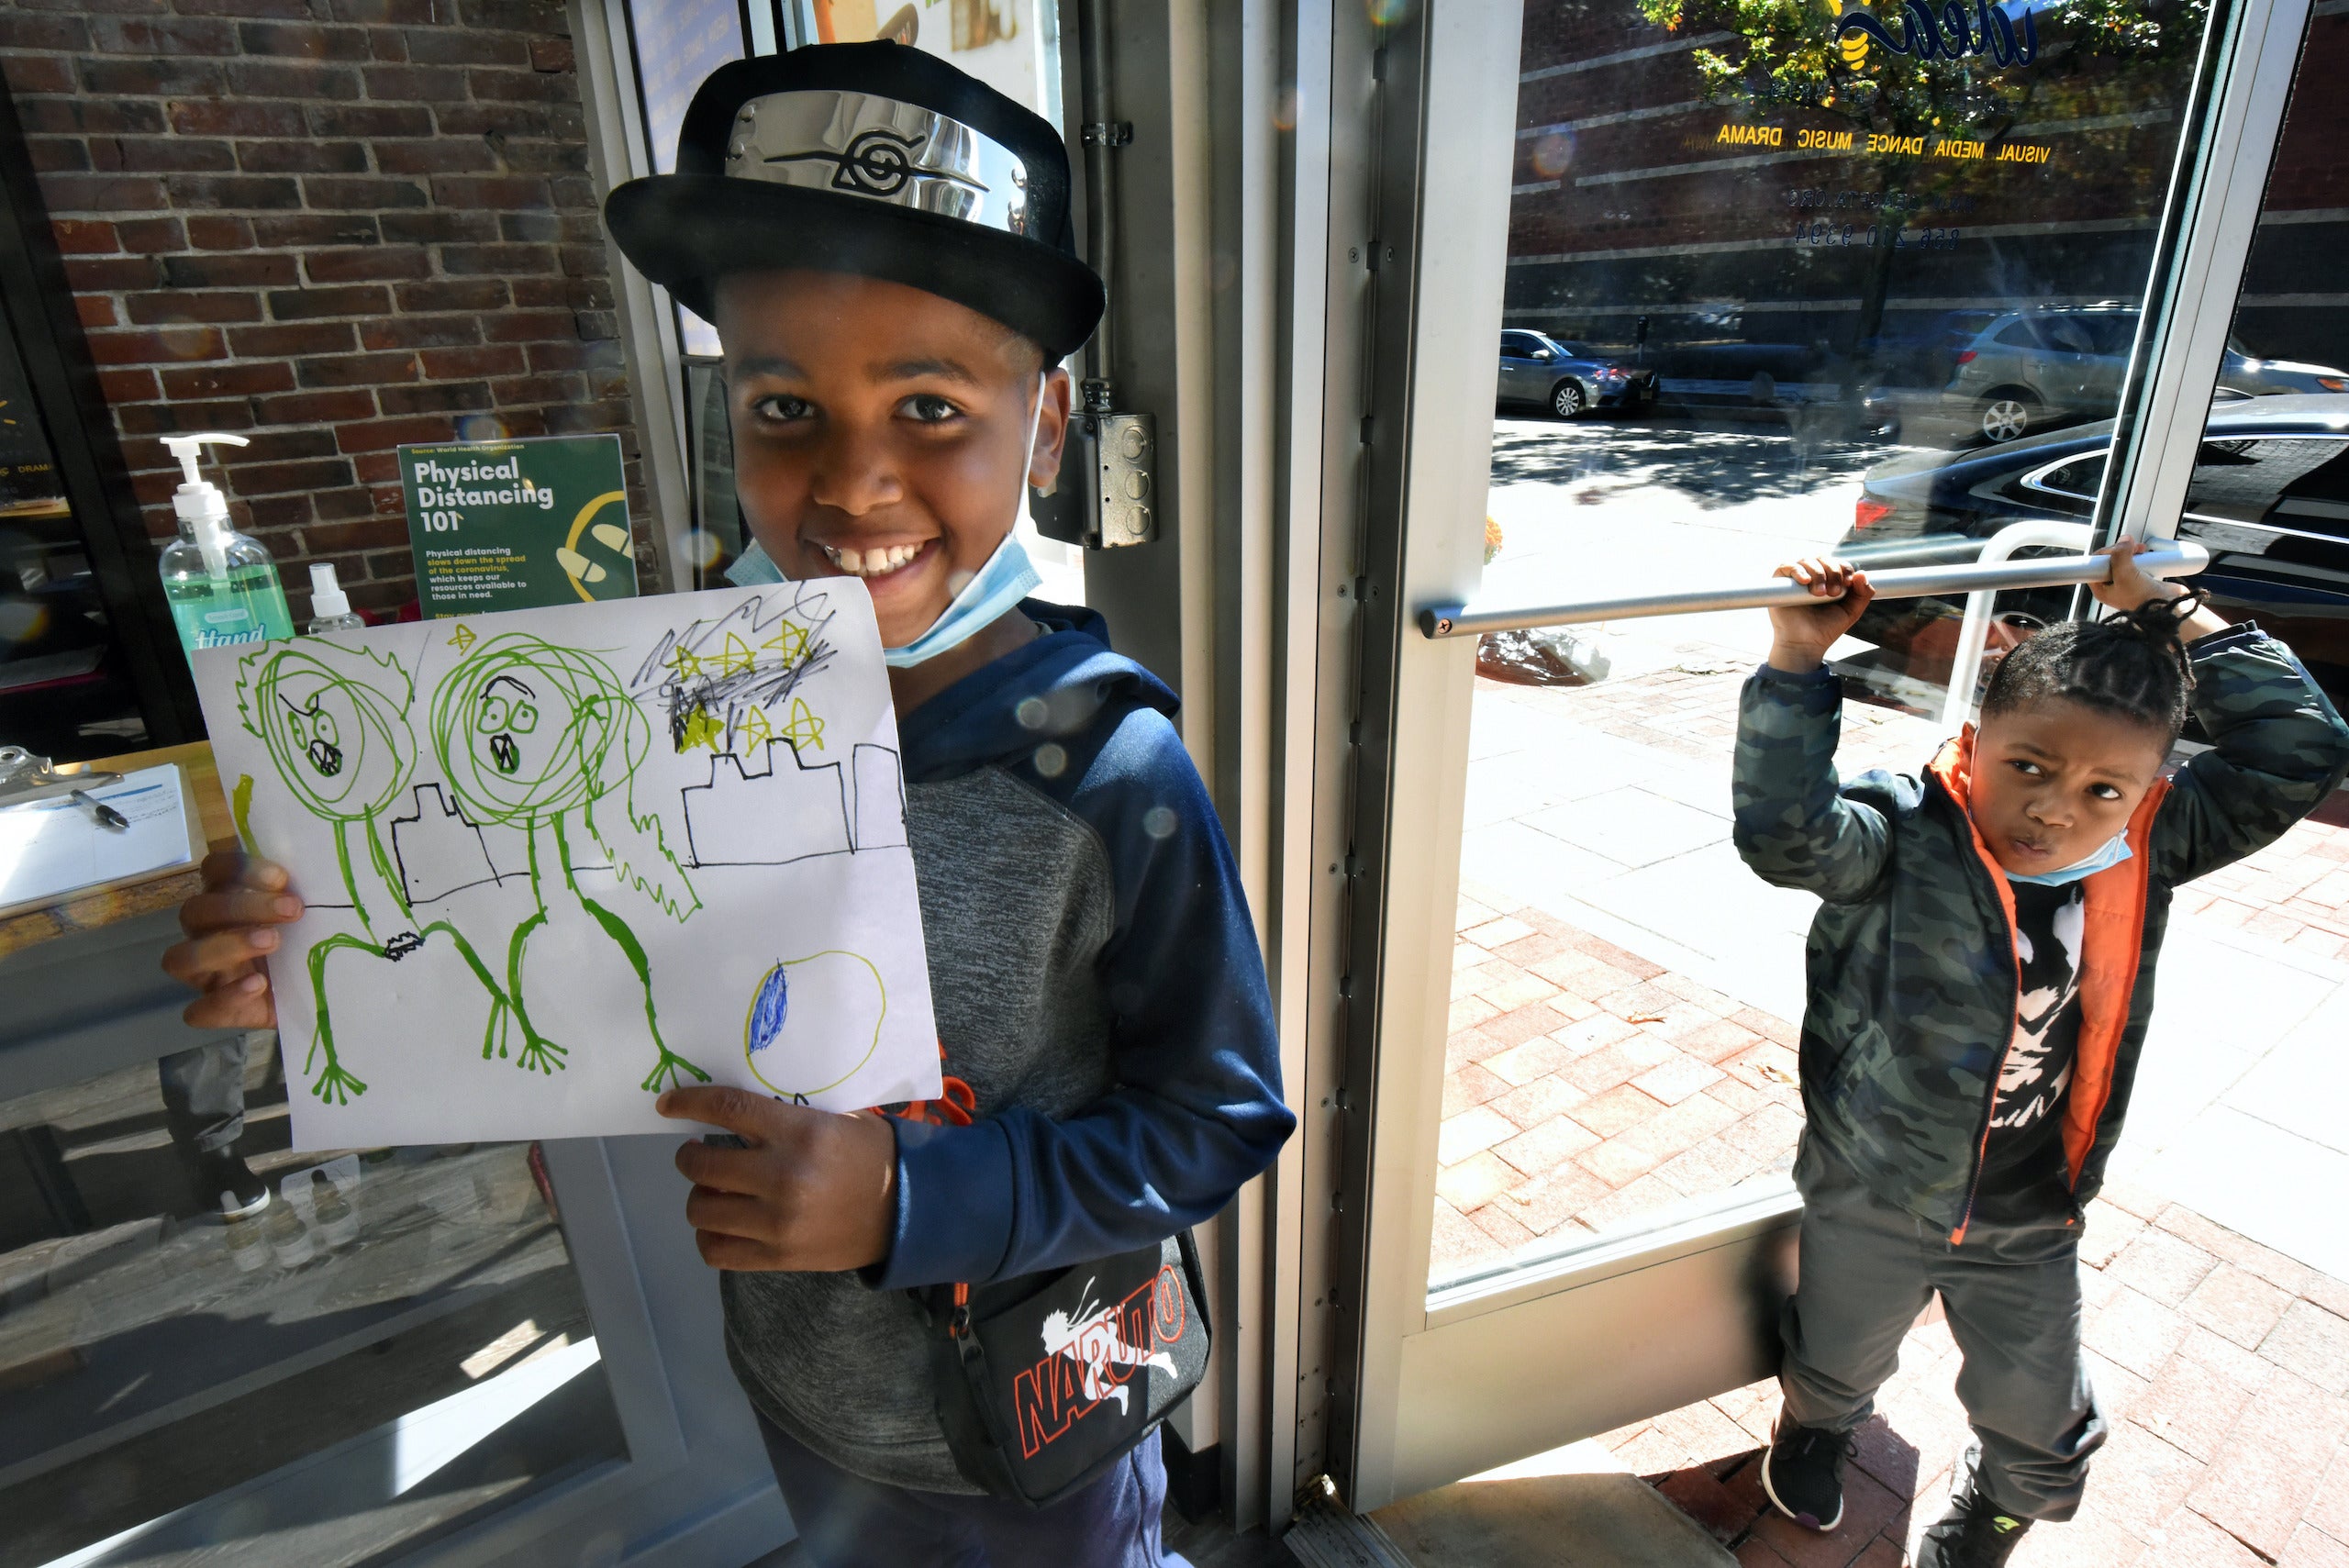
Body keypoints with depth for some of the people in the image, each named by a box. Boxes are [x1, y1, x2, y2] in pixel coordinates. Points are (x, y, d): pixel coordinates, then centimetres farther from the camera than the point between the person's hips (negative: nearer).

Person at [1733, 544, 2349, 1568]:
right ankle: (1817, 1425, 63)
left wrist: (2173, 619, -15)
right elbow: (1785, 832, -45)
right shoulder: (1902, 839, -27)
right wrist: (1797, 662, -48)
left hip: (2029, 1222, 4)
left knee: (2045, 1439, 24)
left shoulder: (2147, 852, -12)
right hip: (1871, 1202, -3)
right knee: (1839, 1364, 26)